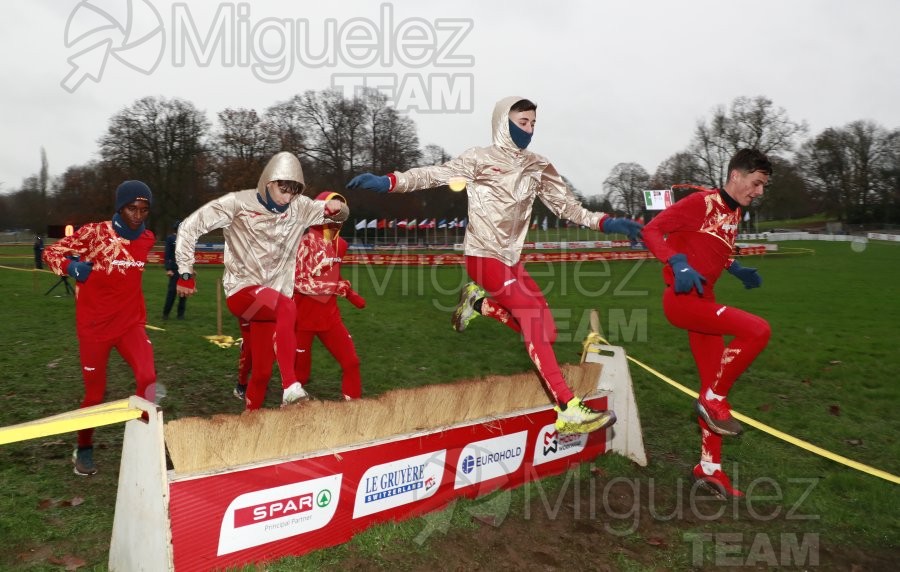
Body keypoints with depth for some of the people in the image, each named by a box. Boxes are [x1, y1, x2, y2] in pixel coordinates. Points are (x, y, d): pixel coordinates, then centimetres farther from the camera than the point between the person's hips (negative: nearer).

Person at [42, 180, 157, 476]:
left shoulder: (148, 239, 1)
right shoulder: (94, 233, -12)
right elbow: (51, 252, -4)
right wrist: (71, 267, -21)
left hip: (130, 323, 3)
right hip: (94, 327, -3)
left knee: (147, 378, -20)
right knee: (95, 394, 7)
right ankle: (84, 450, 31)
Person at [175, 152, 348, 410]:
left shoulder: (300, 207, 1)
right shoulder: (238, 203, -11)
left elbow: (339, 214, 10)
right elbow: (190, 226, -6)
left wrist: (337, 208, -15)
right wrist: (185, 273, -5)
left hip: (270, 302, 5)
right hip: (241, 292, -5)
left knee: (262, 371, 5)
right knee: (286, 308, -35)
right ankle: (290, 387, -35)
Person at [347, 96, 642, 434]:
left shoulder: (537, 168, 11)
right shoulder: (481, 159, -6)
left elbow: (565, 205, 12)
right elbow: (435, 175, -15)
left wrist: (606, 223, 1)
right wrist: (389, 182, -29)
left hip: (511, 259, 7)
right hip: (484, 256, -7)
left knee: (541, 328, -2)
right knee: (534, 321, -17)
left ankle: (479, 303, 16)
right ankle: (568, 410, -16)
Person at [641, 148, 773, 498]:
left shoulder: (735, 213, 14)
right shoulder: (701, 203, -11)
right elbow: (652, 231, -16)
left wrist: (738, 271, 12)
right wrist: (678, 264, -30)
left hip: (704, 301, 9)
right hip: (683, 299, -9)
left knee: (713, 385, 8)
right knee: (757, 330, -26)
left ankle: (709, 467, 20)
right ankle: (714, 400, -7)